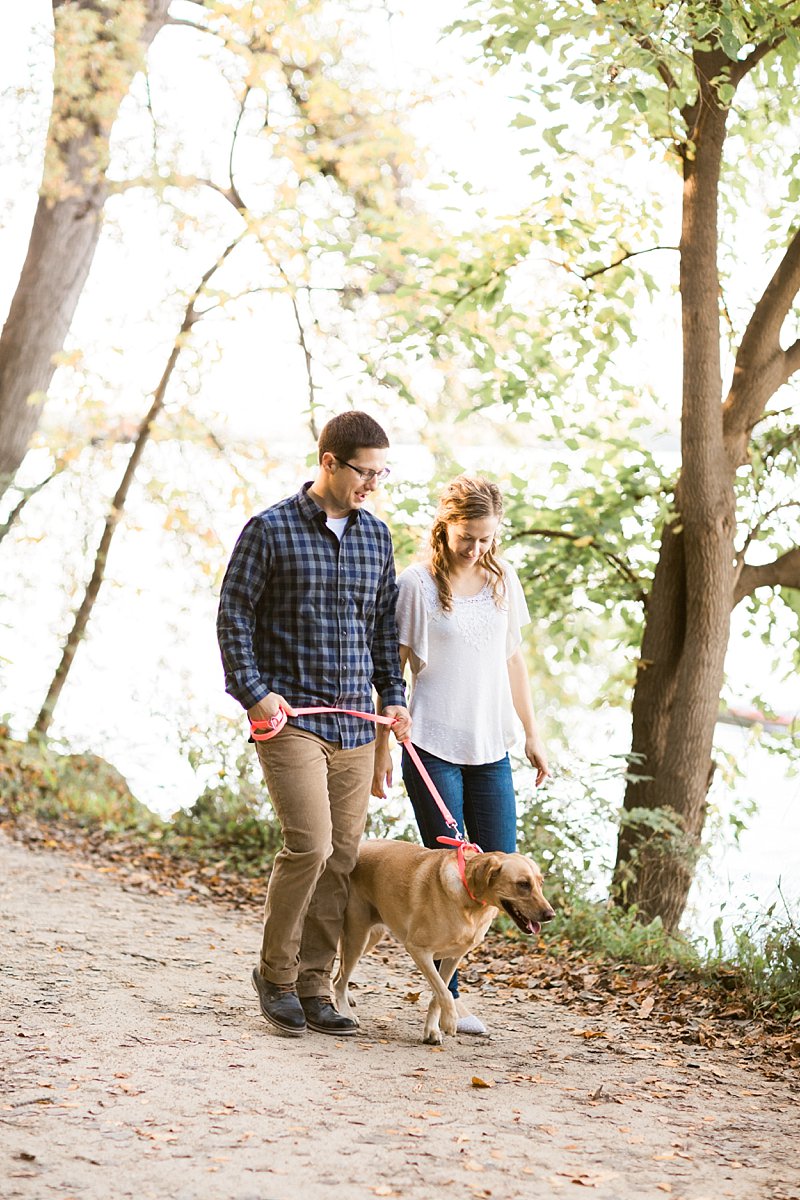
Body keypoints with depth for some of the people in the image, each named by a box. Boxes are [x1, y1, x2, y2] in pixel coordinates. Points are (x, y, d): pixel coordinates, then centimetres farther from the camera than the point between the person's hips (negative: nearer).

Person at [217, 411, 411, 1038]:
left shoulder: (376, 534, 12)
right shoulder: (270, 529, -4)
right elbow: (234, 615, -2)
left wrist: (393, 695, 9)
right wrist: (253, 691, -11)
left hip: (356, 722, 6)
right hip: (291, 716, -5)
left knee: (342, 857, 5)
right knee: (310, 844, -15)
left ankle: (313, 986, 15)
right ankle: (275, 973, 4)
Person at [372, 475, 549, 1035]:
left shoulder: (504, 579, 8)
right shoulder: (417, 584, -7)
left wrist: (533, 734, 14)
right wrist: (381, 748, -5)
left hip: (490, 748, 5)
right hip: (433, 746, -5)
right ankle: (449, 994, 8)